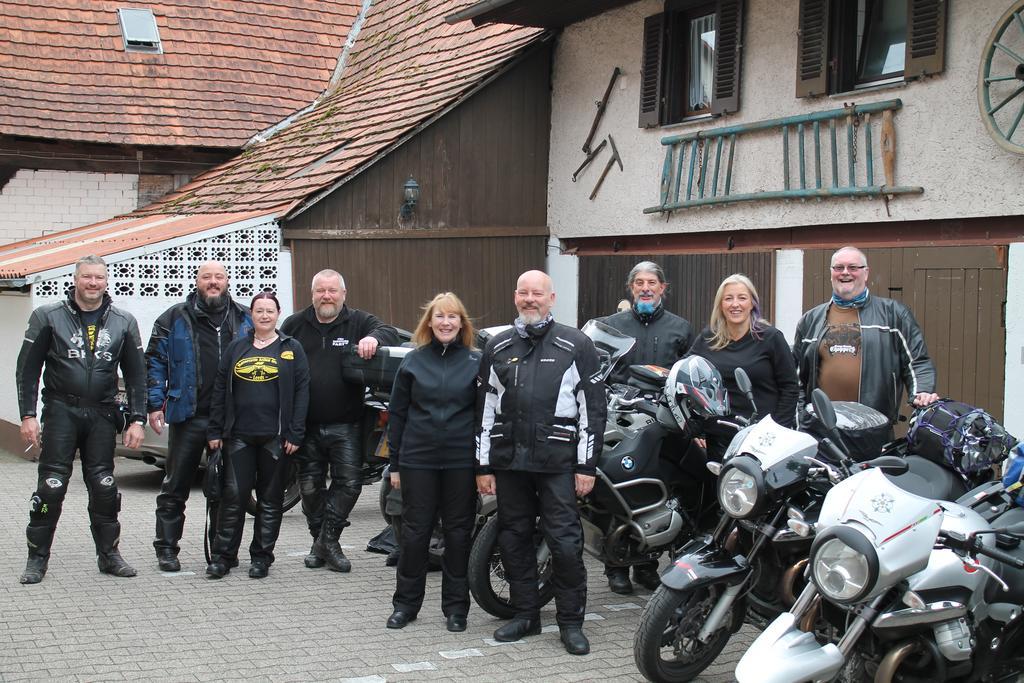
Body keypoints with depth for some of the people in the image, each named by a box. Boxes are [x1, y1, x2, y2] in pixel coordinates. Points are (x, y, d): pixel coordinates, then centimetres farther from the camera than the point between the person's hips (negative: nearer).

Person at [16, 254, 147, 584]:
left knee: (104, 487, 5)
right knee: (51, 486, -5)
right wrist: (28, 415, -7)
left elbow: (135, 373, 8)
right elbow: (28, 369, 1)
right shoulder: (48, 316, 1)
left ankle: (108, 555, 16)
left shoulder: (123, 322, 7)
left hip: (102, 414, 2)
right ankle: (37, 558, 6)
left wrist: (137, 419, 1)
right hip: (61, 411, -2)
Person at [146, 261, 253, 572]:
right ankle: (166, 548, 12)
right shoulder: (175, 319, 3)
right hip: (189, 416, -2)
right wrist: (155, 405, -6)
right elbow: (155, 361, 3)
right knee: (175, 486, 3)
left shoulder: (244, 319, 11)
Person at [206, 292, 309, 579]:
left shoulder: (291, 349, 4)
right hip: (239, 436, 1)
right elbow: (220, 390, 11)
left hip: (275, 437, -1)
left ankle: (261, 556, 15)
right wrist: (215, 431, 4)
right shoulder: (236, 348, 11)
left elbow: (302, 392, -1)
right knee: (233, 496, -1)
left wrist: (294, 434, -8)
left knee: (270, 499, 5)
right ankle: (222, 555, 8)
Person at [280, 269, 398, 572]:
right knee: (310, 486, 9)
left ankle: (328, 539, 4)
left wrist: (374, 337, -35)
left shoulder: (358, 322, 3)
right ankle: (319, 540, 24)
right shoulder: (294, 325, 8)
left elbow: (390, 332, -10)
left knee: (349, 481, -9)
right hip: (306, 425, 2)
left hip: (345, 425, -2)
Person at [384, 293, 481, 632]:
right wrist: (395, 463, 4)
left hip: (461, 460, 0)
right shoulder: (413, 361, 4)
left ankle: (456, 605, 17)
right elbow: (397, 414, 7)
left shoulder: (476, 361, 2)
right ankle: (406, 603, 18)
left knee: (458, 531, 6)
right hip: (418, 459, 1)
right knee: (415, 531, 5)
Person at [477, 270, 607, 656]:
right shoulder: (497, 348, 12)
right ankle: (525, 614, 22)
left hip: (557, 462, -4)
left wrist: (587, 465, -6)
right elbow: (484, 409, 13)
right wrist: (483, 465, 8)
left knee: (565, 543, -4)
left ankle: (571, 621, 7)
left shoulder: (576, 345, 2)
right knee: (514, 540, 9)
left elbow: (592, 407, 0)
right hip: (509, 461, 4)